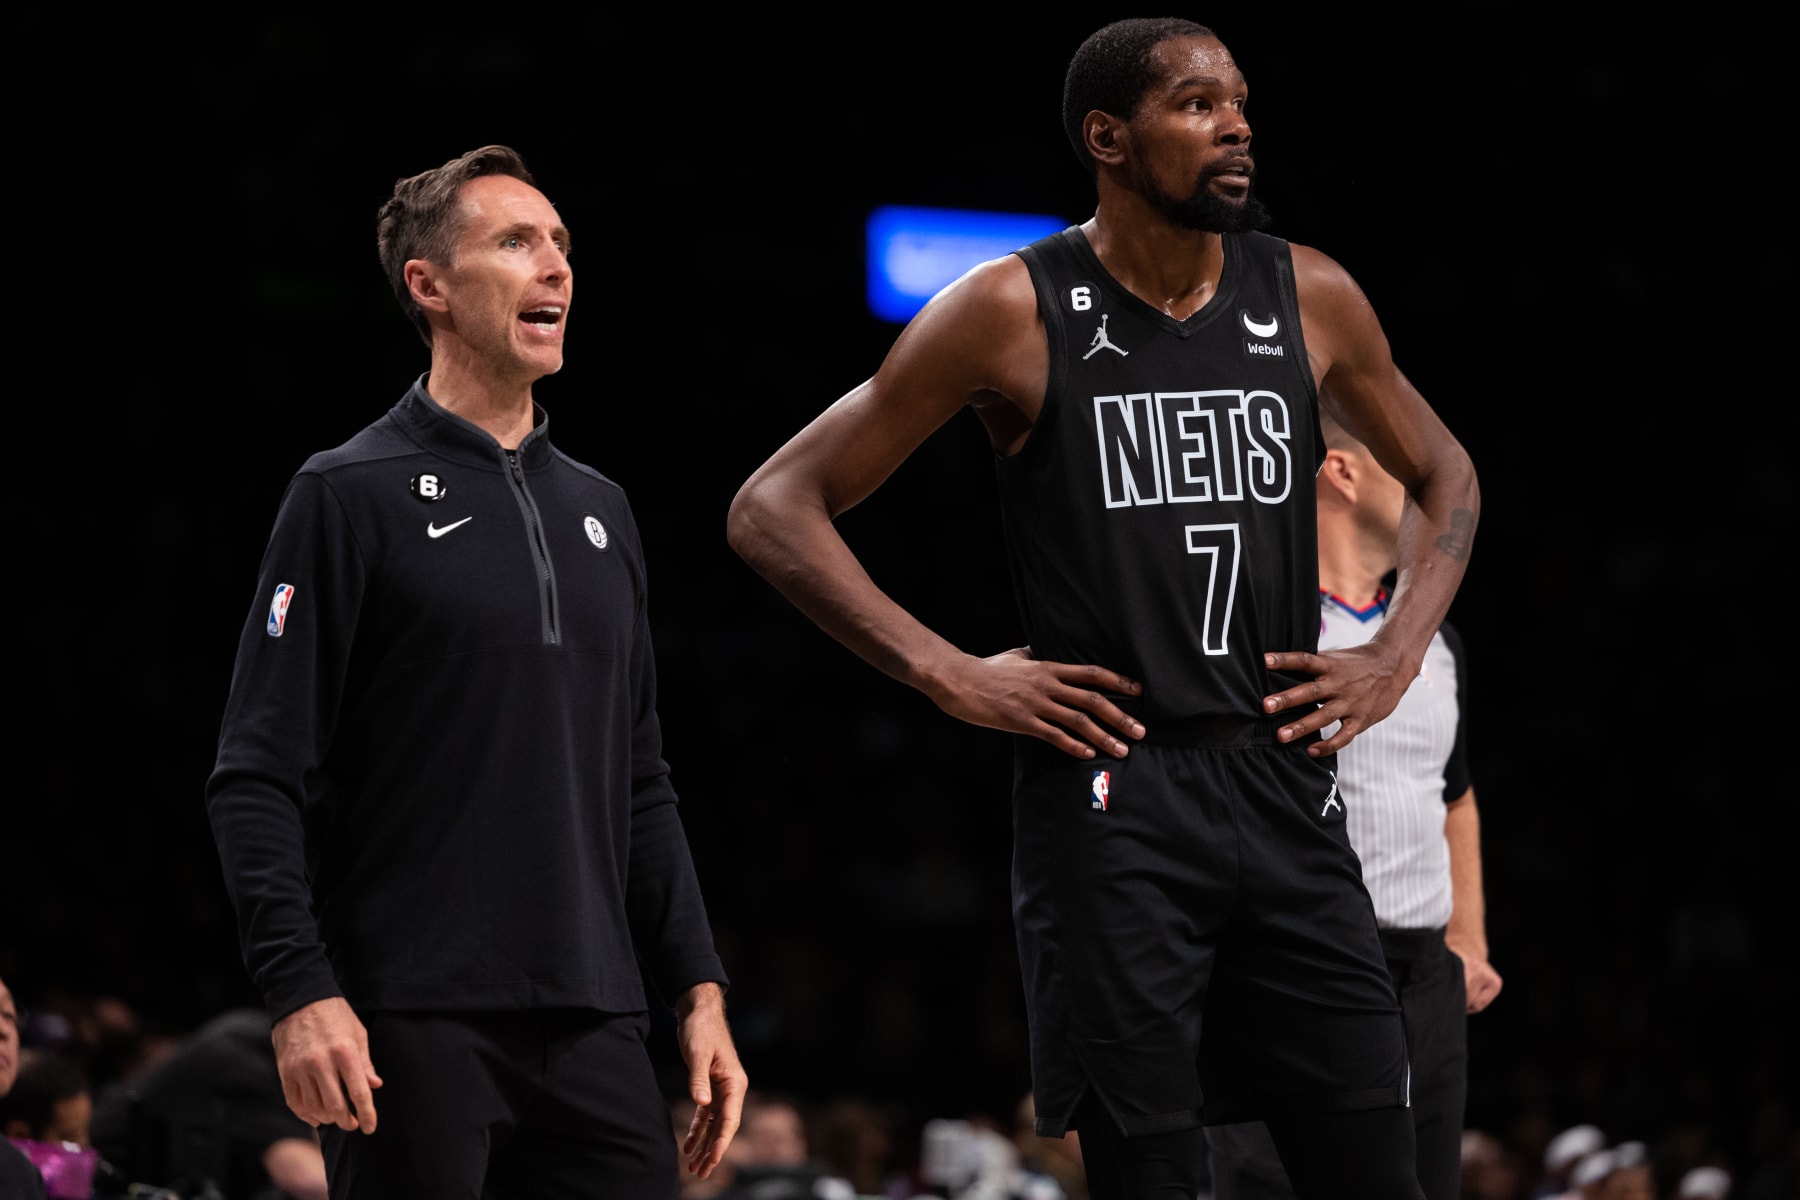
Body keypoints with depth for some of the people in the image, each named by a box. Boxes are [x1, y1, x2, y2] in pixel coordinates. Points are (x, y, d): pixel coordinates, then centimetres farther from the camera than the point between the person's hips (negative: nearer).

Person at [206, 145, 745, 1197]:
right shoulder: (352, 497, 0)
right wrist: (302, 991, -17)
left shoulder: (599, 510, 19)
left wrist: (701, 990, 13)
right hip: (413, 1024, -5)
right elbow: (259, 780, -6)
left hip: (594, 1024, 6)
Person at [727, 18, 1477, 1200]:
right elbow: (775, 510, -2)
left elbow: (1444, 477, 26)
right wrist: (952, 674, -9)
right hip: (1109, 799, -4)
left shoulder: (1311, 300, 8)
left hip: (1285, 786, 4)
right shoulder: (1017, 313, -4)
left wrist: (1396, 657, 10)